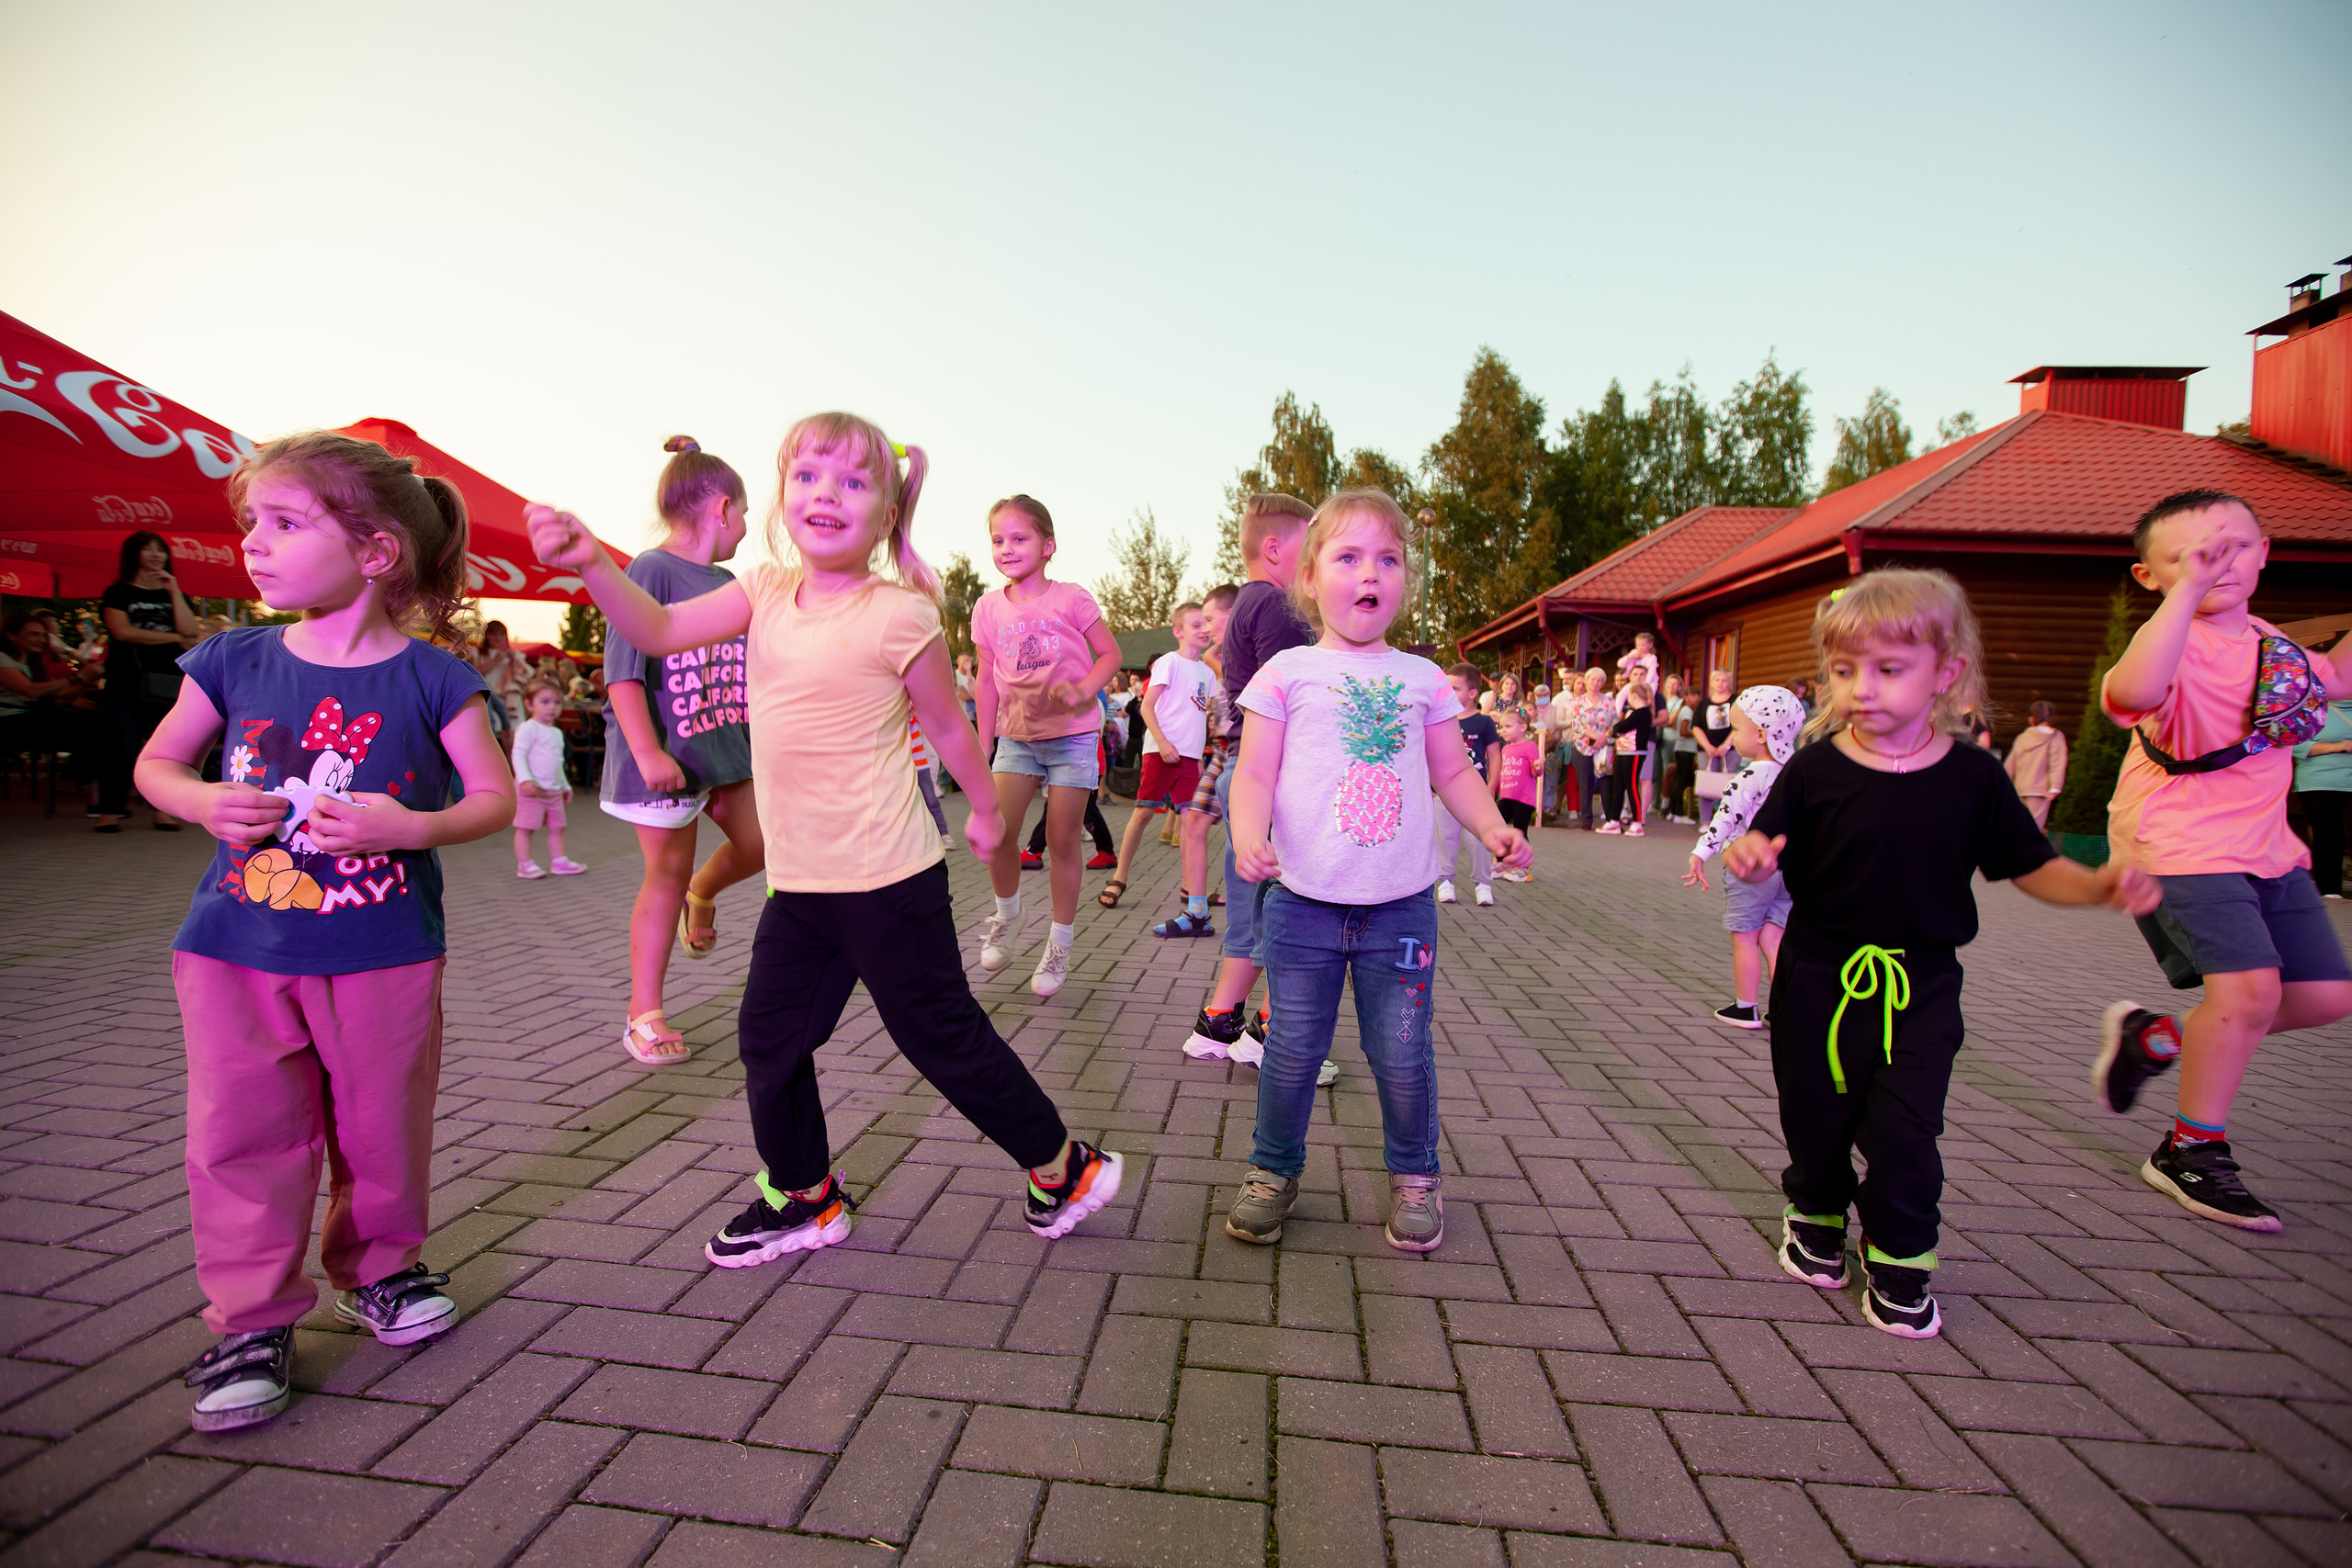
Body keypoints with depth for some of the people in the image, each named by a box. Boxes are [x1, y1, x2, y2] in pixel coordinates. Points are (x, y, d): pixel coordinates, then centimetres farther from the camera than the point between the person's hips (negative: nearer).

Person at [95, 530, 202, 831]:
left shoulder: (172, 593, 17)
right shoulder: (118, 592, 8)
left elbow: (190, 631, -1)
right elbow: (122, 632, -7)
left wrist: (174, 590, -4)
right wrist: (174, 638, -3)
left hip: (168, 679, 2)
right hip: (127, 679, -2)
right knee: (124, 747, -7)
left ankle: (162, 811, 4)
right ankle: (109, 811, 0)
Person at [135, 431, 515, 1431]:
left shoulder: (430, 677, -8)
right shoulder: (232, 662, 0)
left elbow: (497, 798, -4)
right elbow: (155, 763, 13)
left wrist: (411, 827, -22)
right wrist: (205, 804, -9)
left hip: (384, 951, -2)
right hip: (236, 948, 2)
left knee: (382, 1127, 11)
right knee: (244, 1135, 6)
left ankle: (379, 1267, 36)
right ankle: (251, 1318, 23)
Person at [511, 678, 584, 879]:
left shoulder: (557, 733, 17)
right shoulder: (528, 728, -8)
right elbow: (518, 754, -16)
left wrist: (565, 786, 27)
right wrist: (525, 779, -26)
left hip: (554, 790, 8)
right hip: (532, 789, -8)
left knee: (557, 826, 9)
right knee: (526, 827, -2)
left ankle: (559, 861, 15)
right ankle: (525, 864, 4)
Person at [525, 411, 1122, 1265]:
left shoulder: (898, 615, -13)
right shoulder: (768, 590, 6)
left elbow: (948, 726, -2)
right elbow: (660, 630, 2)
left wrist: (986, 811, 11)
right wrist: (590, 561, -15)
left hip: (886, 880, -7)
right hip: (798, 878, 7)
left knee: (942, 1036, 3)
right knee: (767, 1037, 15)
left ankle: (1062, 1166, 24)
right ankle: (803, 1198, 37)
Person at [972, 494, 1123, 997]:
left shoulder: (1071, 599, -7)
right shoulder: (989, 608, 2)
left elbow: (1110, 654, -2)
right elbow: (987, 679, 8)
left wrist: (1083, 690, -21)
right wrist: (982, 748, 8)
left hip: (1073, 734, -3)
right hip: (1016, 734, 3)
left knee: (1062, 838, 1)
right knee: (996, 832, -8)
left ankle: (1059, 946, 17)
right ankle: (1007, 916, 22)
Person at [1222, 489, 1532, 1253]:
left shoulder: (1423, 678, 9)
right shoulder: (1288, 672, 0)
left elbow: (1453, 772, 14)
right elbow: (1254, 774, -3)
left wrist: (1491, 825, -4)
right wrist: (1249, 832, -23)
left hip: (1401, 906, 2)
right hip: (1302, 903, -1)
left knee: (1402, 1053, 9)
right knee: (1293, 1051, 8)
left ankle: (1414, 1174, 32)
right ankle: (1274, 1169, 30)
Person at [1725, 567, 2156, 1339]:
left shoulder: (1972, 776, -6)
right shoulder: (1816, 768, -10)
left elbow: (2034, 867, 2)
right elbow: (1767, 856, -7)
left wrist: (2103, 885, -17)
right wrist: (1748, 857, -30)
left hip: (1920, 986, 0)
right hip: (1820, 978, 0)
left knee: (1903, 1132, -1)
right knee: (1816, 1117, 13)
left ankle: (1900, 1262, 22)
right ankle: (1816, 1216, 40)